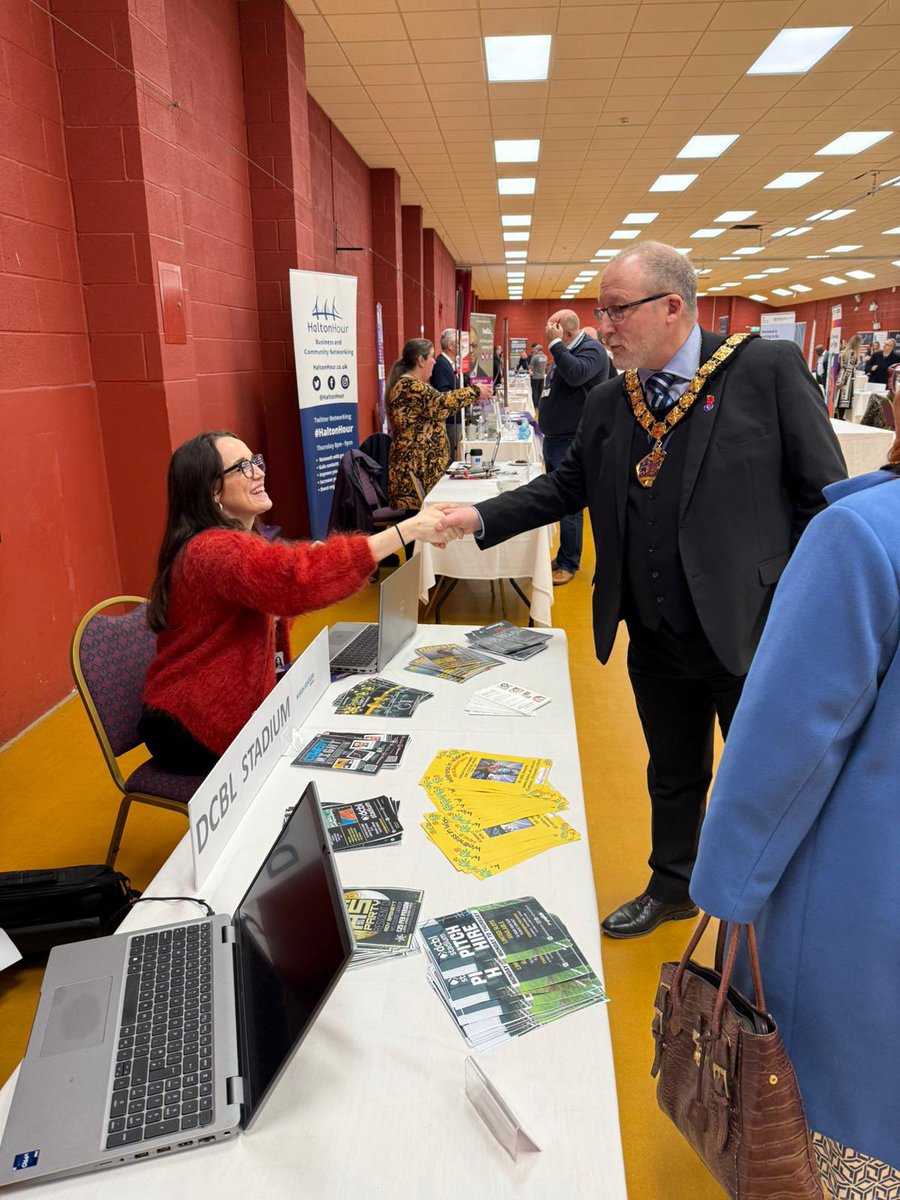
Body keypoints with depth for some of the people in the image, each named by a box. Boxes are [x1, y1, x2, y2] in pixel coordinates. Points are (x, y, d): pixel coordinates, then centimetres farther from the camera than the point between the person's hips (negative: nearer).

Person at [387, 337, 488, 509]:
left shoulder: (411, 384, 18)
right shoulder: (408, 386, -15)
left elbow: (433, 409, 24)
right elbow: (440, 404, -23)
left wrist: (471, 395, 23)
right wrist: (475, 391, -10)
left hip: (424, 466, 11)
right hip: (415, 469, -11)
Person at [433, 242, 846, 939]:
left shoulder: (768, 369, -10)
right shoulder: (607, 402, 5)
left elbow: (826, 495, -9)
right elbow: (568, 485, 12)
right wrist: (482, 518, 0)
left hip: (754, 635, -4)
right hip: (656, 642, 5)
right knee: (673, 776, 23)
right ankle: (672, 887, 47)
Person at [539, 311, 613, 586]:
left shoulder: (592, 349, -11)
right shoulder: (566, 351, 15)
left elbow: (576, 374, -31)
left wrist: (555, 343, -22)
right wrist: (545, 423, 17)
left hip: (572, 442, -9)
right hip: (553, 439, 9)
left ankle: (568, 564, 3)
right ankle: (562, 556, 23)